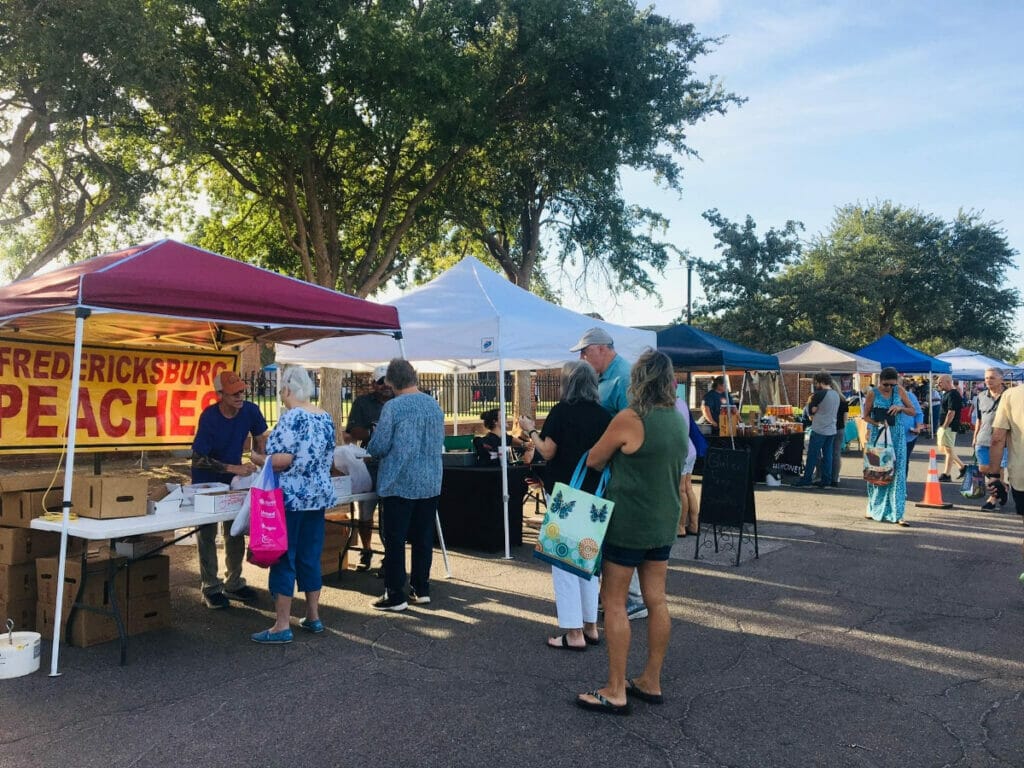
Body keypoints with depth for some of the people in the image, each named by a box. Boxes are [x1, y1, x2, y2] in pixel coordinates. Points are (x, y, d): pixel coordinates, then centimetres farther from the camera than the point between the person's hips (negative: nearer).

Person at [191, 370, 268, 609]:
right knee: (207, 534, 1)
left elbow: (260, 439, 3)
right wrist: (234, 468, -32)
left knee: (235, 532, 11)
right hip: (206, 481, -4)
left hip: (233, 480, 5)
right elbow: (199, 459, -26)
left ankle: (234, 583, 24)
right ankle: (211, 588, 12)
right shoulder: (209, 417, -28)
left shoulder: (250, 411, -16)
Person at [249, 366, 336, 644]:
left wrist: (259, 459, -5)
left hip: (291, 497, -8)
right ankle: (313, 617, 22)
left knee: (283, 559, 0)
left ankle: (282, 626, 5)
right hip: (318, 495, 8)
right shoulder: (325, 417, 8)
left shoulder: (292, 417, -15)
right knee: (310, 557, 14)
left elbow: (283, 460, -21)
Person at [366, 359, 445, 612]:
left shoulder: (393, 407, -14)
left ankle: (395, 596, 8)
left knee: (394, 541, 4)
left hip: (399, 484, -6)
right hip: (430, 484, 6)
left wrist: (374, 450, 10)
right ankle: (421, 589, 22)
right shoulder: (435, 405, 5)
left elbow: (377, 447, -12)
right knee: (423, 539, 13)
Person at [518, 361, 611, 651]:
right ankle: (590, 626, 23)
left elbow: (548, 452, -10)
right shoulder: (604, 415, 2)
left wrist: (531, 430, 4)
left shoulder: (562, 411, -10)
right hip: (593, 493, 5)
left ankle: (574, 633, 3)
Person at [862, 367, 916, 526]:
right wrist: (878, 423, -17)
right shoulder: (873, 393, -2)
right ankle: (874, 509, 22)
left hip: (897, 436, 1)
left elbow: (912, 411, 8)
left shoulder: (900, 391, 3)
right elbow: (865, 416, 1)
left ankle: (897, 514, -3)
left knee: (897, 473, -4)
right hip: (878, 436, -1)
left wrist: (901, 408, -12)